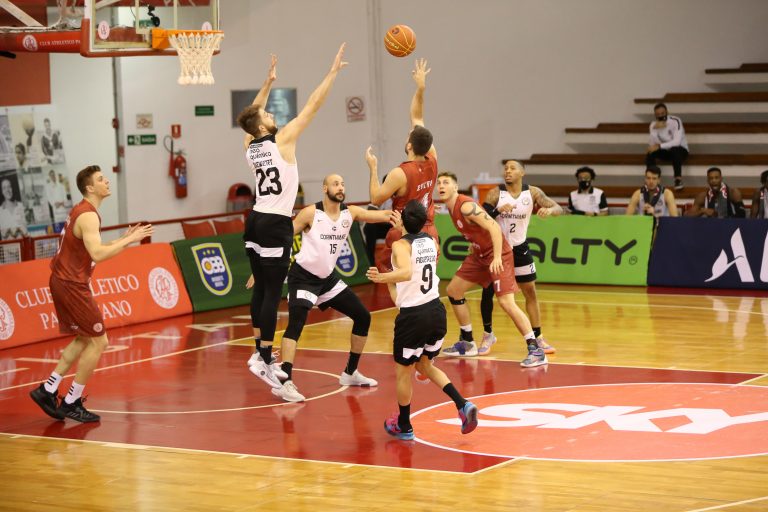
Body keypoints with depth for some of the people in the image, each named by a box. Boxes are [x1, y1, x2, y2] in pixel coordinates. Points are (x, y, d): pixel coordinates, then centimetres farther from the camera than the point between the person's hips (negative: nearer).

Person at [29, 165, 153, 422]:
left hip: (62, 282, 10)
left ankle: (47, 390, 17)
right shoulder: (88, 216, -18)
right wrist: (129, 240, -23)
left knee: (84, 340, 19)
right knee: (98, 342, -2)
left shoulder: (81, 210, 14)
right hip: (72, 285, -10)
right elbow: (97, 254, -31)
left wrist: (123, 240, 12)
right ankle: (72, 403, 3)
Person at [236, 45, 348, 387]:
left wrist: (268, 82, 31)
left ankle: (260, 351, 19)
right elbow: (312, 106, -9)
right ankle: (264, 360, -9)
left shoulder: (250, 145, 6)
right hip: (276, 226, -8)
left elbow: (252, 115, 26)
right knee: (272, 292, -7)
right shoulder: (282, 140, -11)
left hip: (256, 221, 8)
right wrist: (333, 72, -4)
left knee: (261, 288, 13)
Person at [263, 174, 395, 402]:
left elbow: (386, 215, -7)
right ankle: (284, 381, -33)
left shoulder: (350, 213, -1)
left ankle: (350, 373, 23)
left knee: (363, 317, 10)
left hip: (328, 277, 7)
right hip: (303, 277, -7)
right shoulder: (311, 213, -15)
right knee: (295, 324, -24)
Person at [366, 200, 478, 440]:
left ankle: (403, 426, 25)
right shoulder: (431, 241, 7)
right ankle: (463, 405, 8)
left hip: (413, 315, -7)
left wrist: (382, 277, -35)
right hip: (437, 310, 7)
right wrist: (403, 230, 37)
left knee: (404, 372, 12)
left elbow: (407, 272, -32)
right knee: (424, 364, 24)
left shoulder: (400, 245, -13)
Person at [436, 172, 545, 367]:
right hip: (479, 254, 10)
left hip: (496, 254, -10)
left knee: (506, 301, -20)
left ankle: (536, 351, -19)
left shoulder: (466, 206, -22)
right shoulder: (451, 207, 5)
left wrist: (497, 257, -36)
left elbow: (494, 227, -29)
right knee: (453, 291, 13)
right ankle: (467, 344, 24)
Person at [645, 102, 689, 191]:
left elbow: (677, 141, -29)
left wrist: (659, 146, -37)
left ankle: (678, 180, -38)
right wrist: (655, 130, -32)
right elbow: (653, 144, -16)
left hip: (680, 150, -4)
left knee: (674, 150, -38)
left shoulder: (675, 121, -19)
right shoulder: (653, 125, -5)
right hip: (666, 151, 4)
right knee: (650, 152, -23)